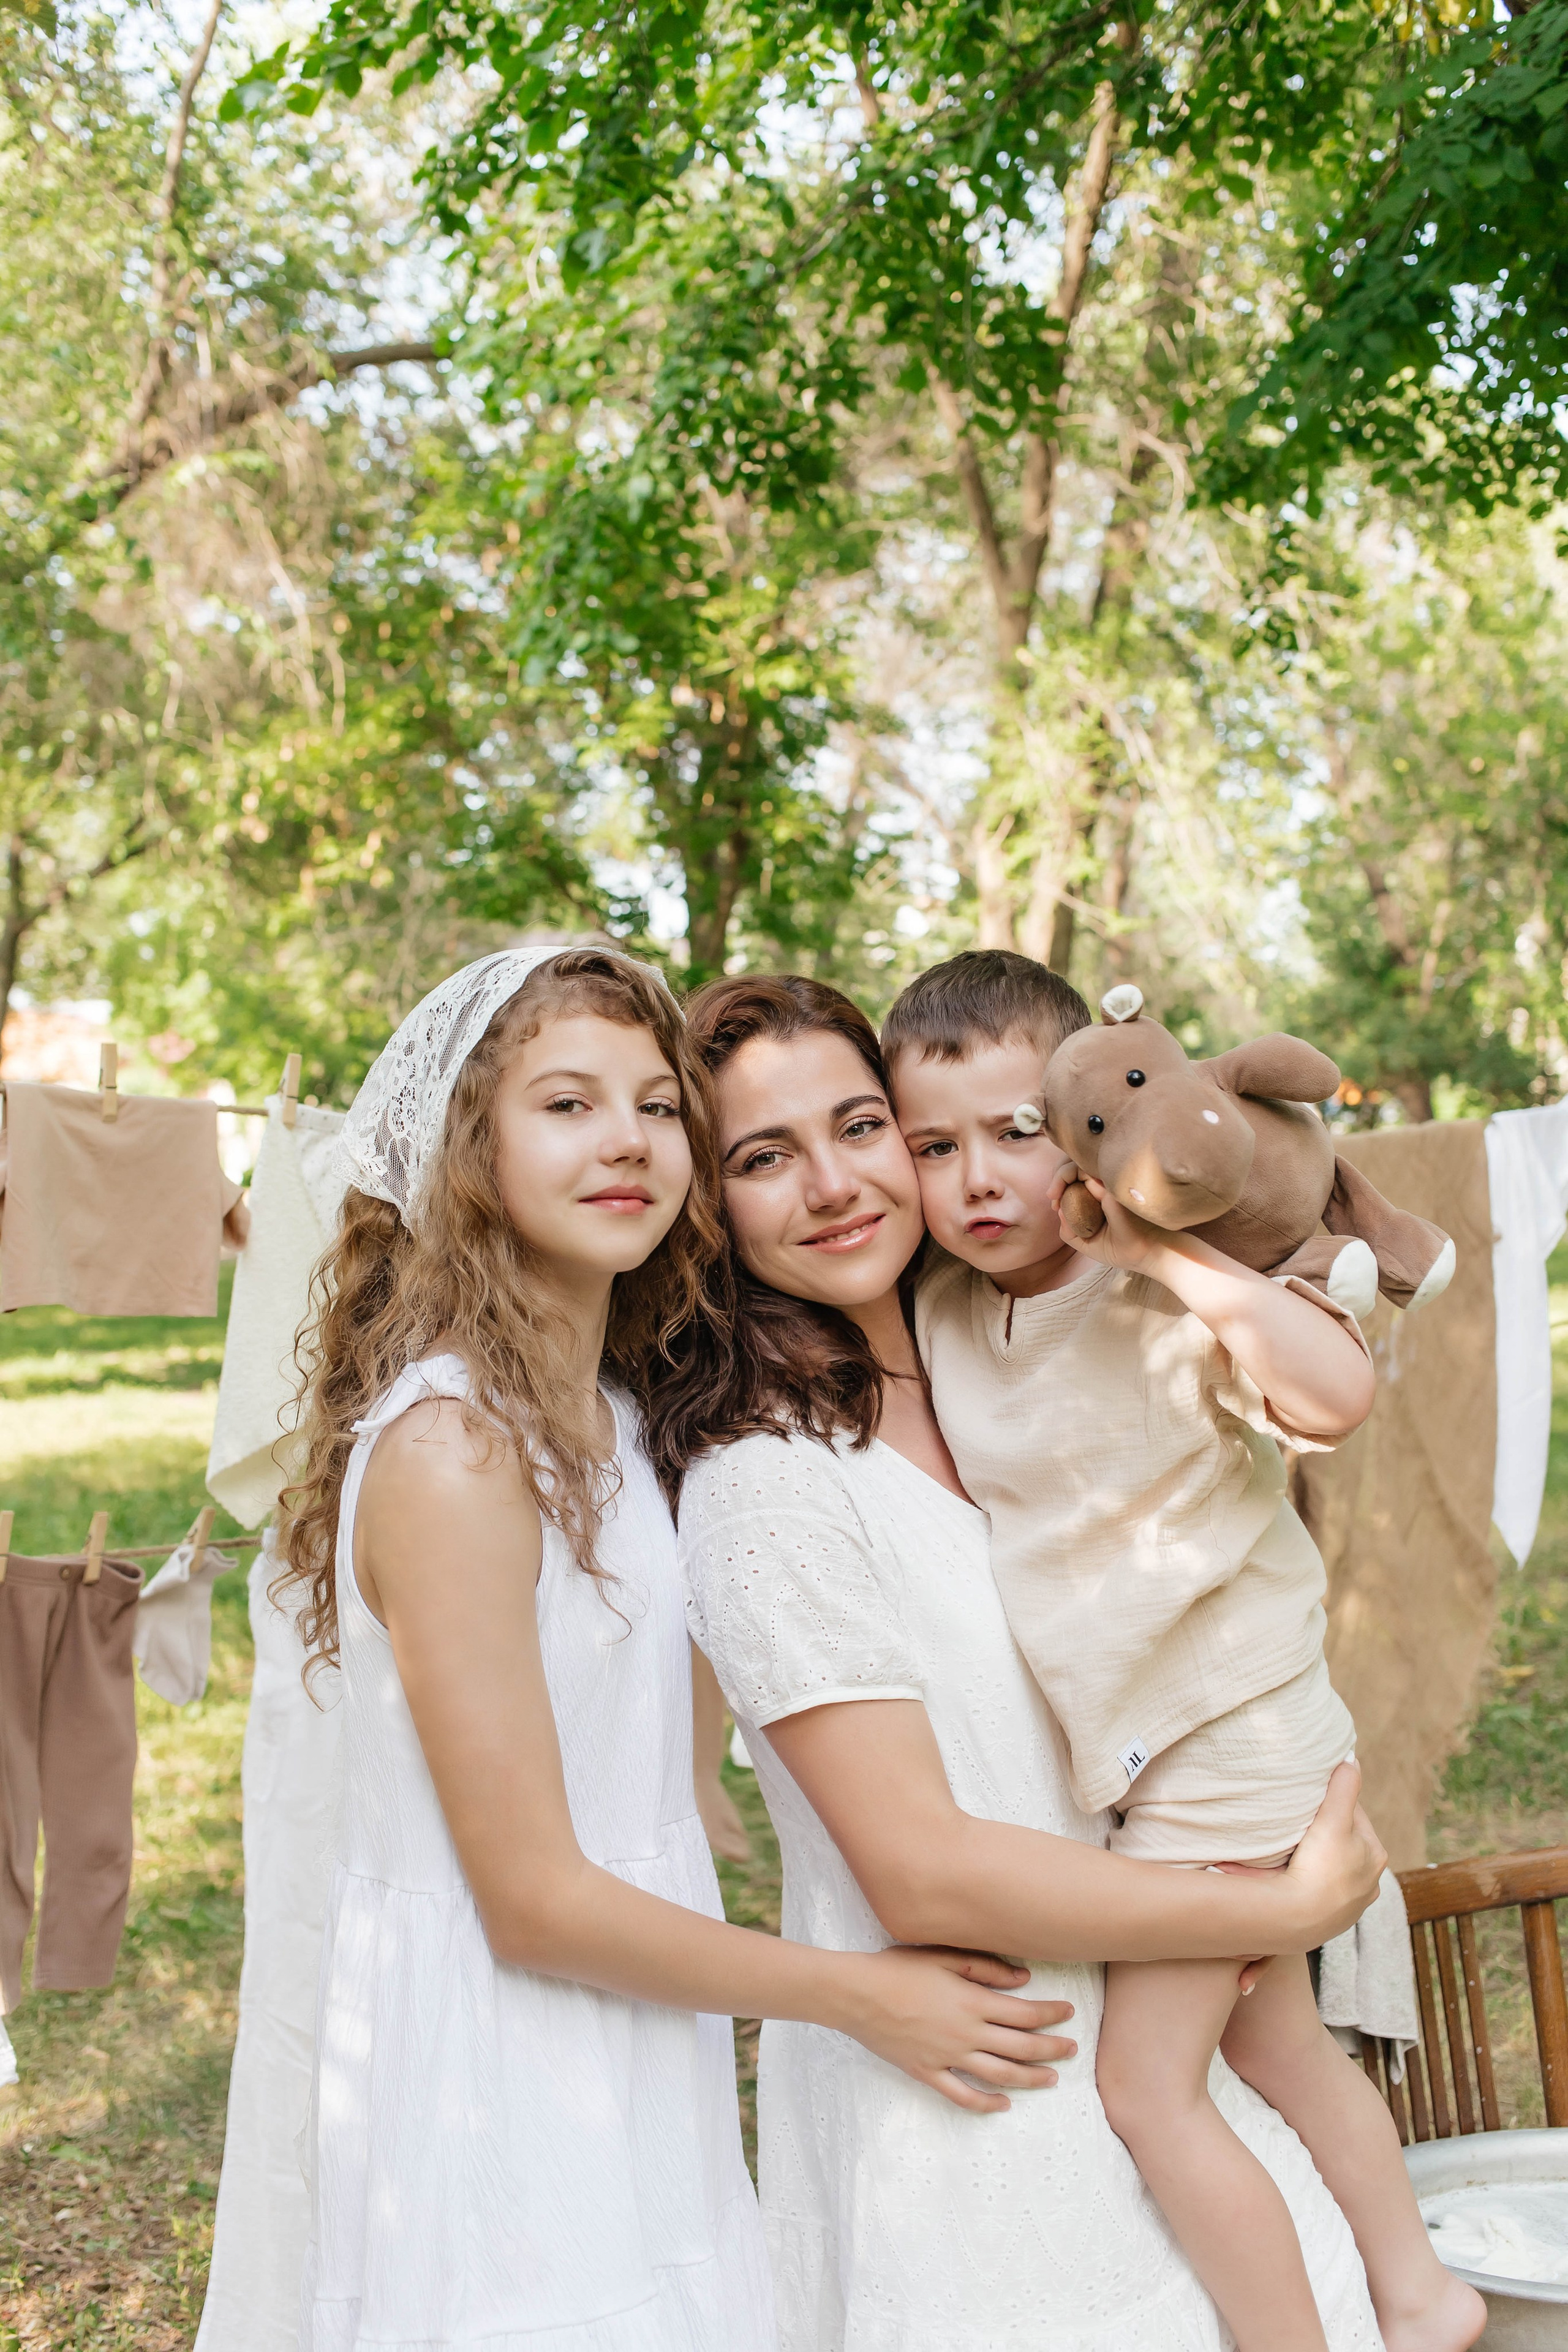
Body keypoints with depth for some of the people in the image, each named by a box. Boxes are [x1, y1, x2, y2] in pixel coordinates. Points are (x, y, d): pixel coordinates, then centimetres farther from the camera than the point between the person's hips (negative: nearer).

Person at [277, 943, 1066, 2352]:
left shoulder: (604, 1415, 6)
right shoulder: (449, 1451, -22)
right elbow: (533, 1904, -20)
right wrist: (865, 1999, -11)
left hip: (632, 2069, 8)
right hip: (502, 2090, -8)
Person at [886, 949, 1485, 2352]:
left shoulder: (1157, 1305, -22)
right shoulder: (940, 1319, -1)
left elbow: (1340, 1392, -39)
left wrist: (1176, 1250, -37)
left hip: (1232, 1735, -8)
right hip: (1147, 1746, 8)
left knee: (1146, 2085, -2)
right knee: (1272, 2044, 23)